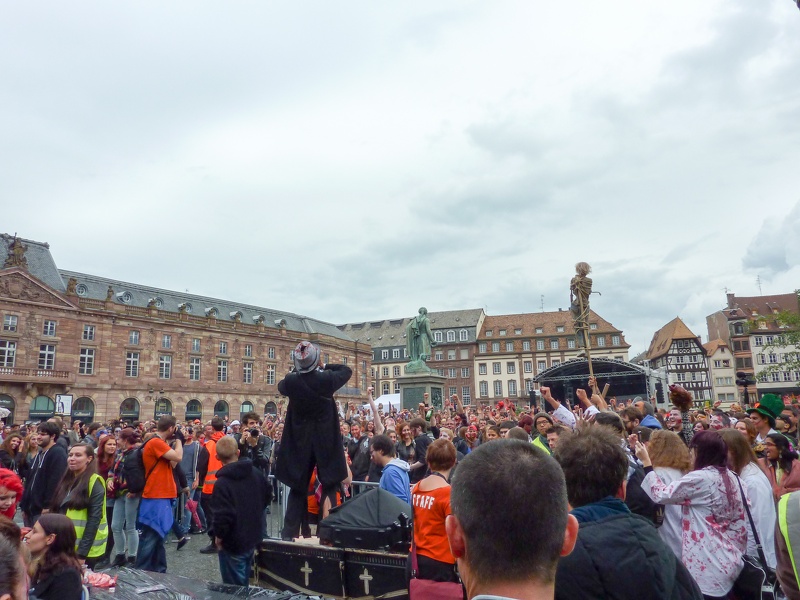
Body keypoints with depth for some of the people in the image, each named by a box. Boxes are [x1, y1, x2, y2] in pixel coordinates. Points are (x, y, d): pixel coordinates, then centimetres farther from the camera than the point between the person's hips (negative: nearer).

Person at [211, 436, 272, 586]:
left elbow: (223, 515, -27)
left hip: (233, 542, -7)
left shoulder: (222, 482, -23)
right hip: (253, 536, 7)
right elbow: (268, 494, 12)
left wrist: (219, 536, -9)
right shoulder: (255, 472, -2)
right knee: (243, 582, 25)